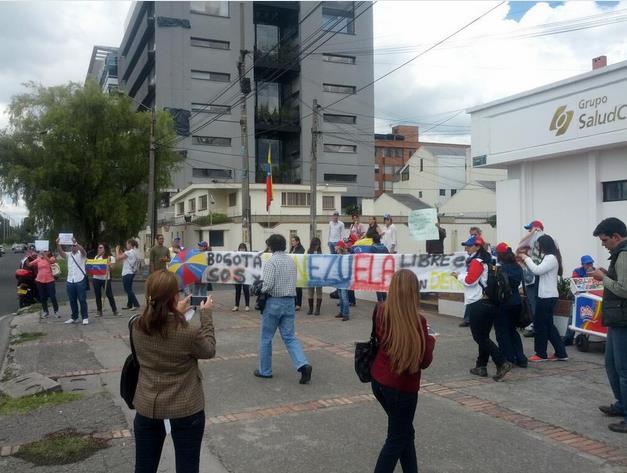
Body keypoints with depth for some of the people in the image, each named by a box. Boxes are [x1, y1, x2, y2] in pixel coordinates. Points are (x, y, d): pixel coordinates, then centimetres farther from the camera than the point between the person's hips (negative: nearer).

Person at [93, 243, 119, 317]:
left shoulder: (110, 257, 0)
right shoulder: (96, 257, 13)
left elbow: (111, 268, -8)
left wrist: (109, 265, -25)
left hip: (105, 278, -4)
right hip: (96, 278, 4)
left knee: (109, 295, -2)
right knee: (98, 295, 7)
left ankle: (115, 310, 7)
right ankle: (99, 311, 15)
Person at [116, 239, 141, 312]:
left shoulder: (129, 252, -17)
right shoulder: (134, 252, 13)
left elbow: (118, 258, -15)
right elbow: (124, 259, 19)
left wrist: (117, 250, -1)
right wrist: (120, 252, 15)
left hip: (127, 273, -10)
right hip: (131, 272, 10)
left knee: (128, 290, -6)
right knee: (129, 289, 15)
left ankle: (136, 304, -10)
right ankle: (129, 305, 20)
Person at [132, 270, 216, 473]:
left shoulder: (137, 326, -12)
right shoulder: (189, 331, -25)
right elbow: (209, 351, -5)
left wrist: (176, 313, 12)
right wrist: (206, 315, 1)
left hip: (147, 407, 4)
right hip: (186, 409, -3)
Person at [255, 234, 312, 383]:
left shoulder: (272, 261, -13)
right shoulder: (291, 260, 8)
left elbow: (268, 284, -19)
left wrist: (260, 290, -1)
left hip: (274, 302, -6)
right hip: (290, 301, 6)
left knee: (266, 338, 10)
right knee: (289, 337, 8)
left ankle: (265, 370, 21)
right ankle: (303, 365, -11)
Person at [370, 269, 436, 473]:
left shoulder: (380, 310, -6)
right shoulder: (417, 321, -21)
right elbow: (424, 361, -14)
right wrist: (430, 339, 3)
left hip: (379, 381, 6)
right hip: (402, 387, -6)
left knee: (405, 432, 23)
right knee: (397, 439, 12)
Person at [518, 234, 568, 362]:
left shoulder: (551, 257, -16)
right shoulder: (549, 257, 15)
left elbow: (537, 270, -24)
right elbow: (538, 269, 15)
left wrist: (526, 258, -13)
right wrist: (526, 259, 6)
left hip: (547, 297, -10)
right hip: (547, 296, 10)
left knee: (540, 324, 0)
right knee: (548, 325, 13)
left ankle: (541, 354, 11)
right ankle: (561, 353, 16)